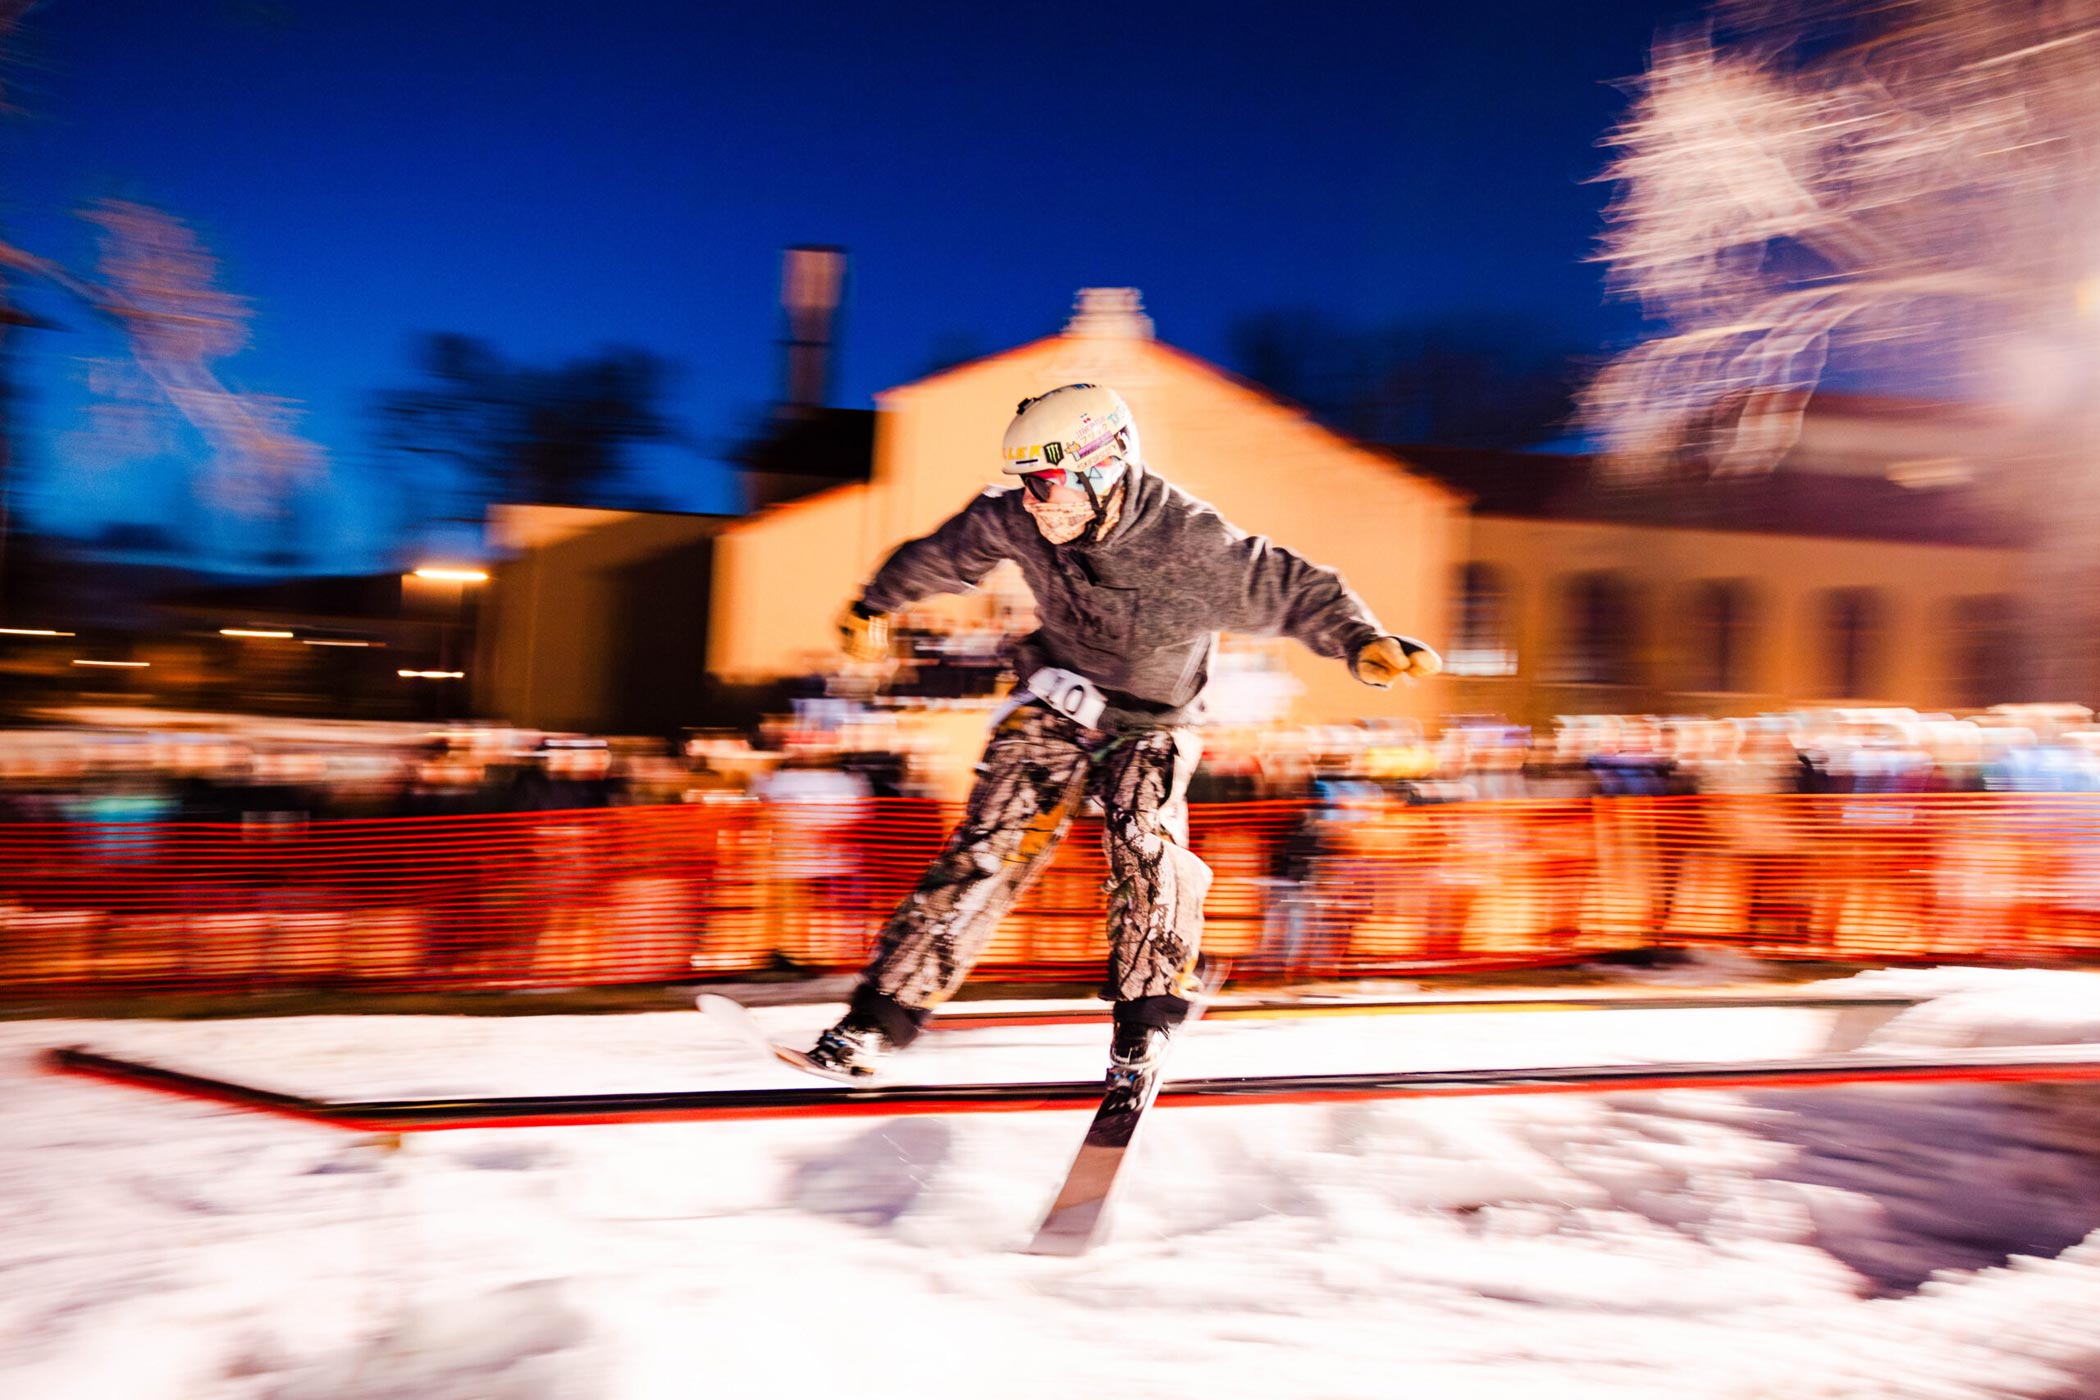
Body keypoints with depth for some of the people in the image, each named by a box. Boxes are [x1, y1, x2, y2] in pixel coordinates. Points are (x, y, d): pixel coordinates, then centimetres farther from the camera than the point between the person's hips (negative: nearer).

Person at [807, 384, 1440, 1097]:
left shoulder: (1190, 542, -30)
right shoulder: (1017, 521, -17)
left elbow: (1297, 590, -24)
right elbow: (947, 550, 3)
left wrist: (1364, 642, -42)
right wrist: (876, 603, 16)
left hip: (1152, 722, -2)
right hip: (1054, 702, 2)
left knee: (1143, 843, -25)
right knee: (990, 846, -9)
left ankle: (1148, 1019, -2)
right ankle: (880, 1017, -4)